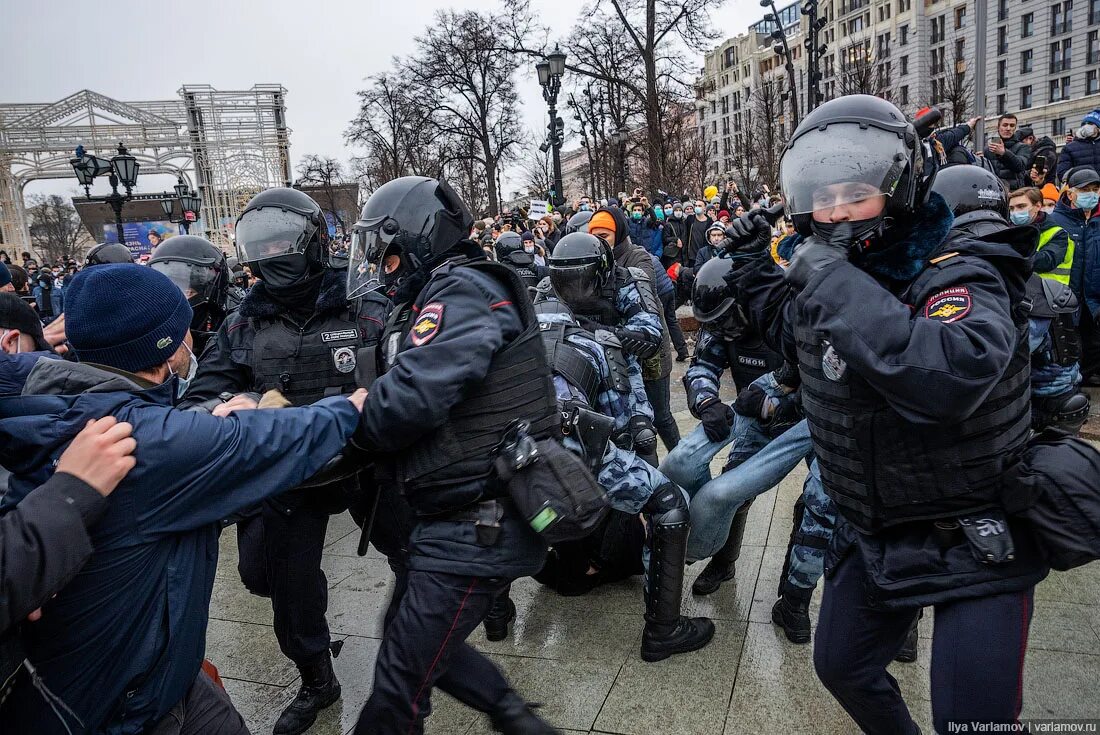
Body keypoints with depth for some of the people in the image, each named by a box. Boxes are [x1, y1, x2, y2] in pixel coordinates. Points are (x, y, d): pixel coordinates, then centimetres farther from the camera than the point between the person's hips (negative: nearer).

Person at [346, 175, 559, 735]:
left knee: (400, 681, 2)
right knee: (422, 641, 22)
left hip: (477, 527, -10)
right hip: (462, 519, 10)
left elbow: (409, 400, -28)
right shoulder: (439, 298, 15)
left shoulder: (462, 290, -17)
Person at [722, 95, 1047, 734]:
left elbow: (951, 376, -48)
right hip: (871, 534, 7)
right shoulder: (818, 278, -3)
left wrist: (835, 283, -40)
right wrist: (750, 272, 9)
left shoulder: (961, 280, -24)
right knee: (841, 667, 20)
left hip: (973, 545, -6)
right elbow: (793, 331, 22)